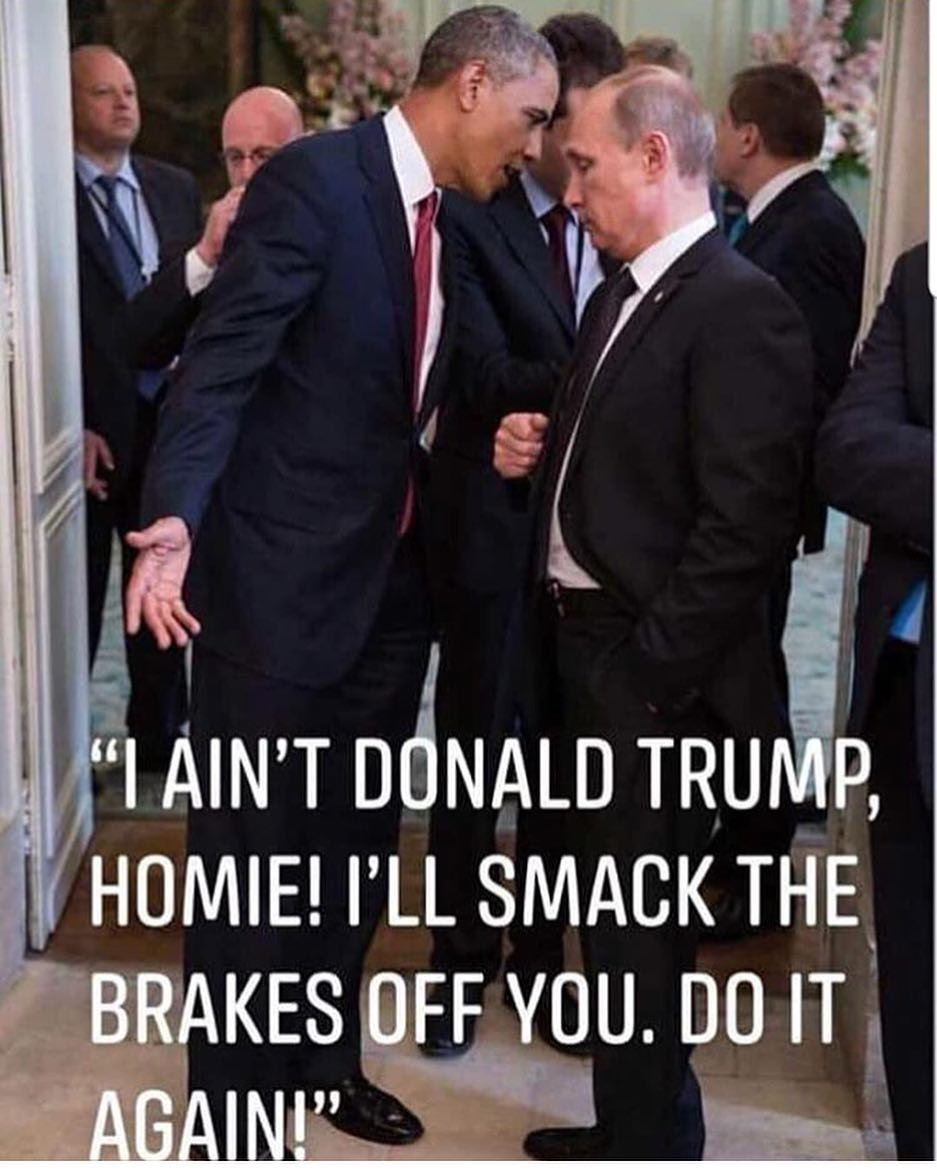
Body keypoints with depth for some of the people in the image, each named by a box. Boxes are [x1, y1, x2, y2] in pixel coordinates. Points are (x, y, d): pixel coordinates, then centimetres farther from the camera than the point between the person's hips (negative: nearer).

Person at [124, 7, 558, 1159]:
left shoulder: (453, 219, 10)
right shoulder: (314, 179, -14)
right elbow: (219, 361, -20)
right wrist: (175, 518, -32)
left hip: (392, 580, 8)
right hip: (279, 579, -8)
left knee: (356, 847, 18)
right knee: (251, 854, 5)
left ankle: (324, 1056, 37)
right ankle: (235, 1100, 23)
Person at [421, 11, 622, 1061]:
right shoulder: (469, 219, -9)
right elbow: (488, 378, -19)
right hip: (493, 527, -3)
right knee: (475, 750, 11)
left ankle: (543, 957, 33)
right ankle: (461, 960, 30)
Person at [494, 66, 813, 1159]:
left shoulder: (740, 307, -17)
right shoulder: (621, 296, 12)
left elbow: (745, 522, -22)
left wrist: (651, 674, -20)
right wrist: (539, 451, 1)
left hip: (650, 671, -9)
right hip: (584, 645, 9)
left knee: (639, 932, 3)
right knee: (615, 910, 19)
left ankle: (646, 1140, 22)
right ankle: (639, 1124, 37)